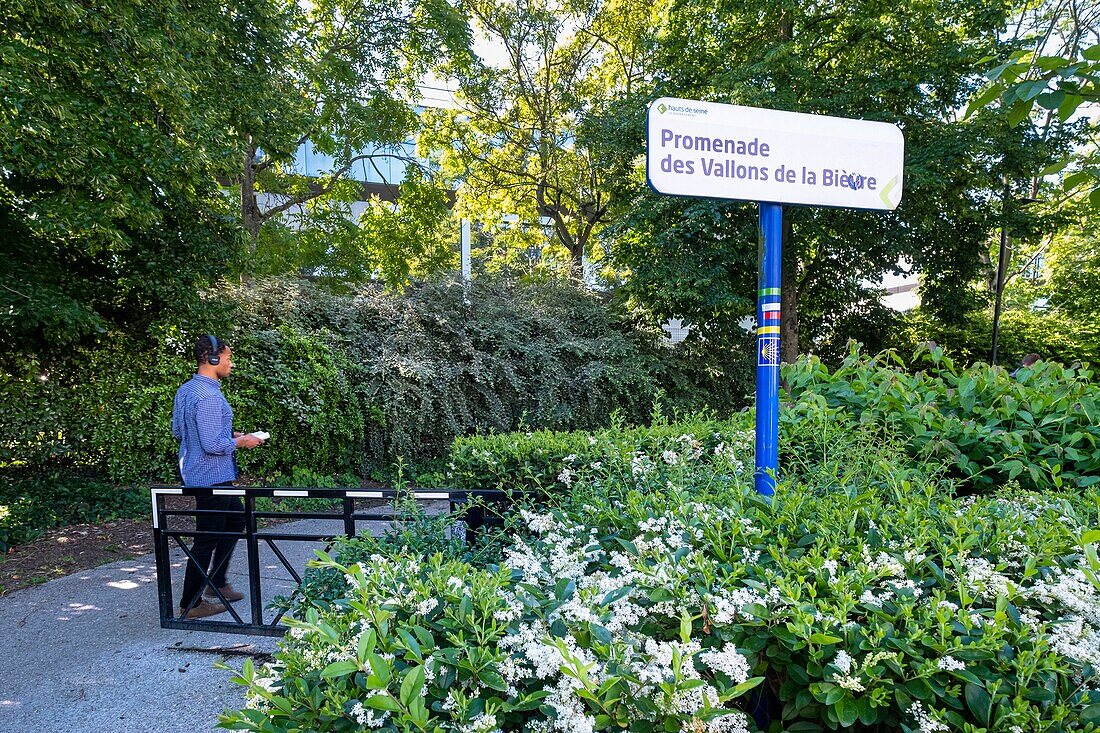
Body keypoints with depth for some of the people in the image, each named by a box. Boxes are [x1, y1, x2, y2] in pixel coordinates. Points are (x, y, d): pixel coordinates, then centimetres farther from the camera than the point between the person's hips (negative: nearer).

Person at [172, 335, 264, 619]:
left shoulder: (185, 390, 8)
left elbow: (177, 431, 17)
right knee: (206, 540, 2)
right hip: (211, 478, -10)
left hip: (194, 474, 10)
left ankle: (216, 582, 31)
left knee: (236, 520, 23)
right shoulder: (209, 397, -24)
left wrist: (228, 435, 15)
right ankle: (190, 605, 14)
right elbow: (212, 445, -27)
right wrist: (240, 442, -9)